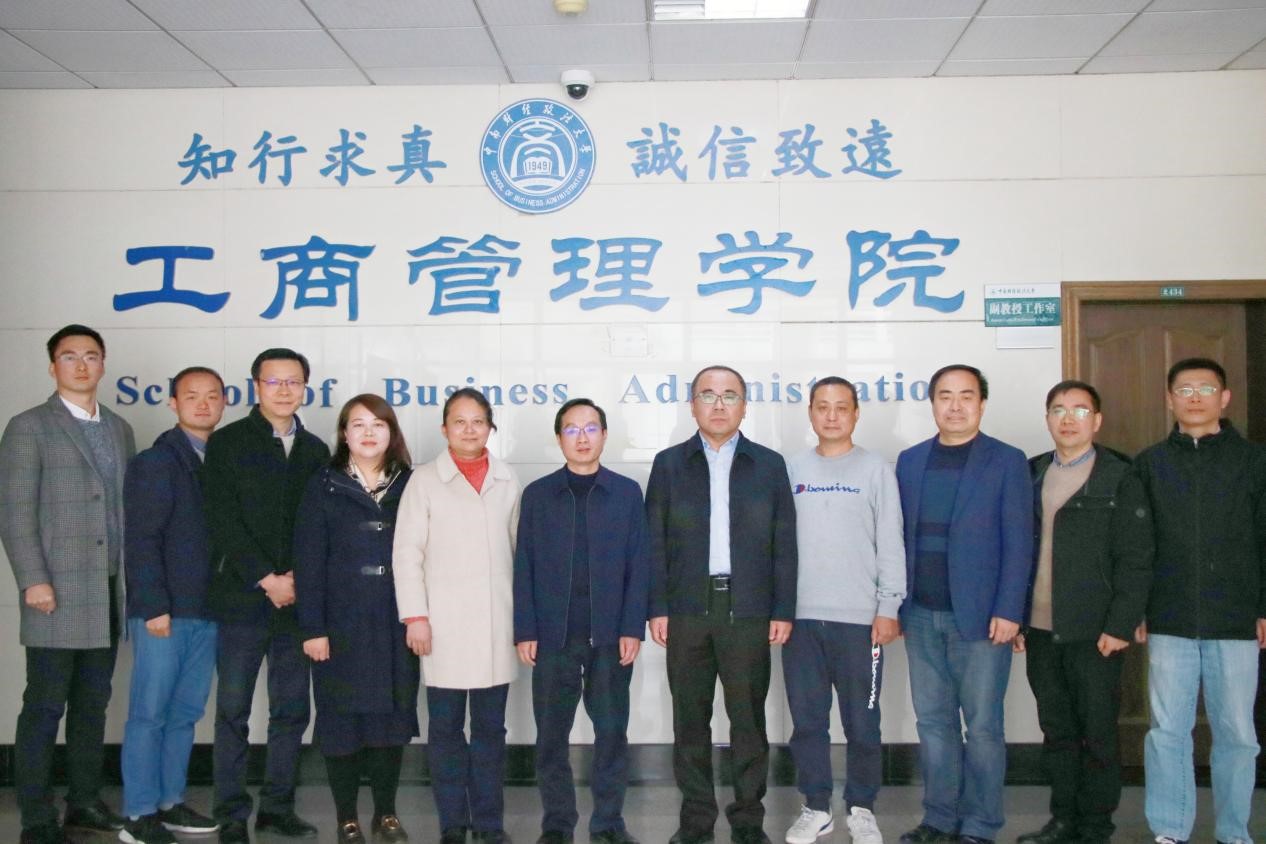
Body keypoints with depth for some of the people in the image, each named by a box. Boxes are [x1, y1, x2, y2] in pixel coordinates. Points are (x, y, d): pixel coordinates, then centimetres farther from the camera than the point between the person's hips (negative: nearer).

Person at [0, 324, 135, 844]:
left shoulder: (119, 429, 15)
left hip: (110, 594, 6)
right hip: (59, 592, -5)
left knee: (93, 705, 12)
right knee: (44, 708, -1)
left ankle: (84, 802, 21)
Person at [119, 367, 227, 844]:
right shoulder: (154, 462, -4)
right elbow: (141, 540, -10)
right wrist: (155, 606, -15)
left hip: (207, 609, 6)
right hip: (163, 610, -6)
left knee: (186, 713, 12)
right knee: (149, 712, 0)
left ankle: (170, 803, 22)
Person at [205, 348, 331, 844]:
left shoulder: (315, 450, 11)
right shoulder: (228, 443, 0)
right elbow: (223, 521, -7)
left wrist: (301, 579, -6)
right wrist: (267, 580, -12)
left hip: (297, 598, 4)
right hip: (242, 598, -3)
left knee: (292, 710, 8)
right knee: (233, 711, 2)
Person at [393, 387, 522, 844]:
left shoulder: (507, 481, 8)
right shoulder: (425, 480, 2)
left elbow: (517, 548, 11)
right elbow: (407, 553, -1)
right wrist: (415, 616, -8)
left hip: (497, 623, 2)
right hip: (444, 623, -2)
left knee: (491, 728, 7)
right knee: (446, 728, 3)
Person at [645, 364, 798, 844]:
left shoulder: (769, 465, 7)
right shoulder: (669, 464, 7)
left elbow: (784, 545, 5)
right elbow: (655, 543, 4)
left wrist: (783, 611, -1)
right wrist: (656, 609, -2)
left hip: (749, 610, 0)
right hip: (687, 609, 1)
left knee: (749, 718, 5)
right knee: (690, 719, 7)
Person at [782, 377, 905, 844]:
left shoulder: (876, 469, 2)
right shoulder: (792, 470, 8)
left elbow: (890, 543, -1)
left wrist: (888, 607, -7)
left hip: (859, 618, -2)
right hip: (800, 616, 2)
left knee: (862, 721, 4)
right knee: (807, 720, 8)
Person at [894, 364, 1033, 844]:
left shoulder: (1007, 462, 0)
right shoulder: (910, 461, 11)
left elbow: (1018, 543, -4)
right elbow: (901, 536, 12)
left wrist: (1008, 611, -11)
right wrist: (894, 605, 7)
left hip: (980, 618, -4)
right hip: (921, 615, 4)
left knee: (982, 725, 3)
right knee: (933, 722, 10)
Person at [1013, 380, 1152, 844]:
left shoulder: (1119, 480, -3)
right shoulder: (1032, 475, 11)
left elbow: (1135, 560, -7)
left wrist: (1120, 626, -13)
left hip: (1094, 632, -4)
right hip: (1040, 631, 4)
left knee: (1097, 735, 4)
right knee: (1056, 731, 12)